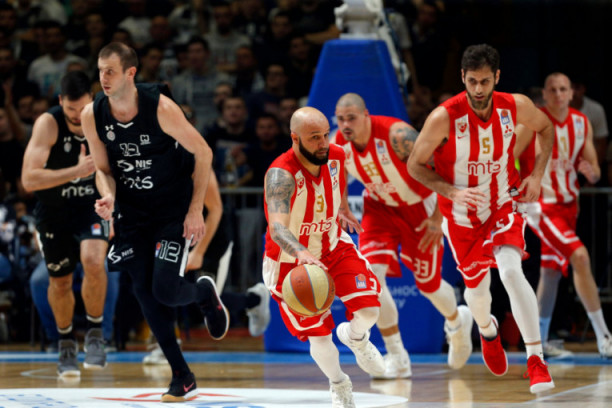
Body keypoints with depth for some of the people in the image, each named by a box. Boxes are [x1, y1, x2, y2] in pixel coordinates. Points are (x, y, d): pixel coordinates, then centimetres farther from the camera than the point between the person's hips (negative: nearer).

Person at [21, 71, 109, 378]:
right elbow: (29, 179, -32)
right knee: (60, 282, 10)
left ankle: (95, 333, -6)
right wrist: (77, 171, -40)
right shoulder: (48, 124, -23)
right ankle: (66, 343, 36)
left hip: (92, 205, 1)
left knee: (93, 261, -26)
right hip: (53, 211, -1)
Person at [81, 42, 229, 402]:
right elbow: (104, 168, 5)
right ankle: (183, 378, 13)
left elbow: (203, 153, -12)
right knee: (146, 295, 1)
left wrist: (195, 210, -13)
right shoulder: (93, 115, -9)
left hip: (174, 210, -4)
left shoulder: (160, 108, -22)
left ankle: (206, 292, 23)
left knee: (165, 289, -15)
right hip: (133, 214, 4)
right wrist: (108, 197, -17)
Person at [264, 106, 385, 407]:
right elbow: (278, 228, -47)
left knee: (368, 308, -14)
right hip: (291, 259, -4)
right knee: (319, 336, -5)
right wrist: (301, 253, -65)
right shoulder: (281, 174, -33)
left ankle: (355, 338, 24)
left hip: (334, 246, 4)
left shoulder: (336, 157, -14)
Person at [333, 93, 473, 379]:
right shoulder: (338, 145, -19)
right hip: (380, 207, 4)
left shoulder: (396, 135, -34)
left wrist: (438, 218, -28)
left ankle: (457, 321, 47)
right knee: (372, 274, -18)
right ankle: (396, 357, -6)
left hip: (419, 207, -3)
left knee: (428, 283, 9)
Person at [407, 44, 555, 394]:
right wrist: (452, 192, -26)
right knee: (477, 287, 14)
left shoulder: (516, 106, -18)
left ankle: (536, 359, -19)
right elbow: (415, 165, -12)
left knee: (512, 272, -24)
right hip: (463, 216, 0)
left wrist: (537, 176, -5)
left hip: (504, 206, 0)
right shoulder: (444, 118, -25)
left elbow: (546, 128, 6)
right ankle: (488, 331, 51)